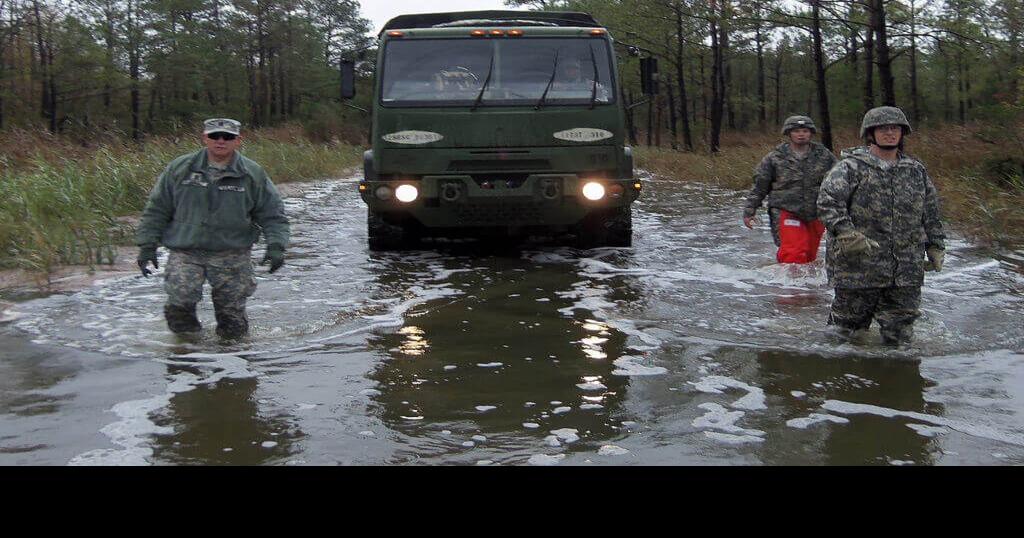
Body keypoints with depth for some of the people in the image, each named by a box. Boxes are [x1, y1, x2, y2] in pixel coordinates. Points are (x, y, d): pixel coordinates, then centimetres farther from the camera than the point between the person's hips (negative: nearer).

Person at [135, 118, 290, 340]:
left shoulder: (253, 175, 3)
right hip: (185, 251, 0)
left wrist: (275, 245, -8)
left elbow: (272, 215, 8)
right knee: (181, 296, -24)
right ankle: (184, 330, 6)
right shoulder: (179, 169, 3)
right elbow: (156, 209, 10)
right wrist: (147, 245, 5)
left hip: (233, 255, 0)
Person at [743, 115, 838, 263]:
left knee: (809, 256, 12)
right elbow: (759, 187, 5)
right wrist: (749, 211, 2)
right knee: (794, 254, -18)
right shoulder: (775, 158, 0)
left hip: (815, 215, 3)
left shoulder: (823, 155, 6)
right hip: (787, 213, -3)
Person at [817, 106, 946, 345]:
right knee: (849, 326, 8)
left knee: (899, 335, 8)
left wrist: (936, 247, 17)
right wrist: (847, 234, -27)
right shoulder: (851, 168, -4)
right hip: (858, 267, -4)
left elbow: (931, 212, 23)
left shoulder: (916, 171, 14)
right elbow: (828, 202, -16)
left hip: (907, 270, 4)